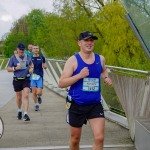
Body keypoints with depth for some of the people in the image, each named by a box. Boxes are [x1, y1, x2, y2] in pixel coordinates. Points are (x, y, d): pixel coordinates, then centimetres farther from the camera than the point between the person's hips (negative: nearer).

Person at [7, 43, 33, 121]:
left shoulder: (28, 57, 4)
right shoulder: (13, 58, -2)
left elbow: (31, 65, 23)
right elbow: (8, 69, 1)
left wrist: (31, 68, 1)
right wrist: (15, 68, -16)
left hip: (26, 79, 0)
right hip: (17, 80, 0)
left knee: (26, 95, -15)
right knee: (19, 97, 11)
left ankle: (25, 114, -16)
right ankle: (19, 111, 39)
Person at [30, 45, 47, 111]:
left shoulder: (42, 58, 4)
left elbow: (45, 66, 12)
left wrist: (44, 66, -10)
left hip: (40, 76, -1)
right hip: (32, 76, 1)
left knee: (39, 93, -8)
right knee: (34, 92, 0)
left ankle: (39, 97, 28)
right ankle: (36, 104, 20)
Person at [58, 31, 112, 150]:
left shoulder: (100, 59, 4)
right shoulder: (73, 60, -8)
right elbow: (61, 83, -12)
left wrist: (106, 77, 5)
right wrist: (79, 75, -23)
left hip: (95, 105, 2)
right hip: (76, 105, -2)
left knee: (99, 138, -10)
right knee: (75, 139, 13)